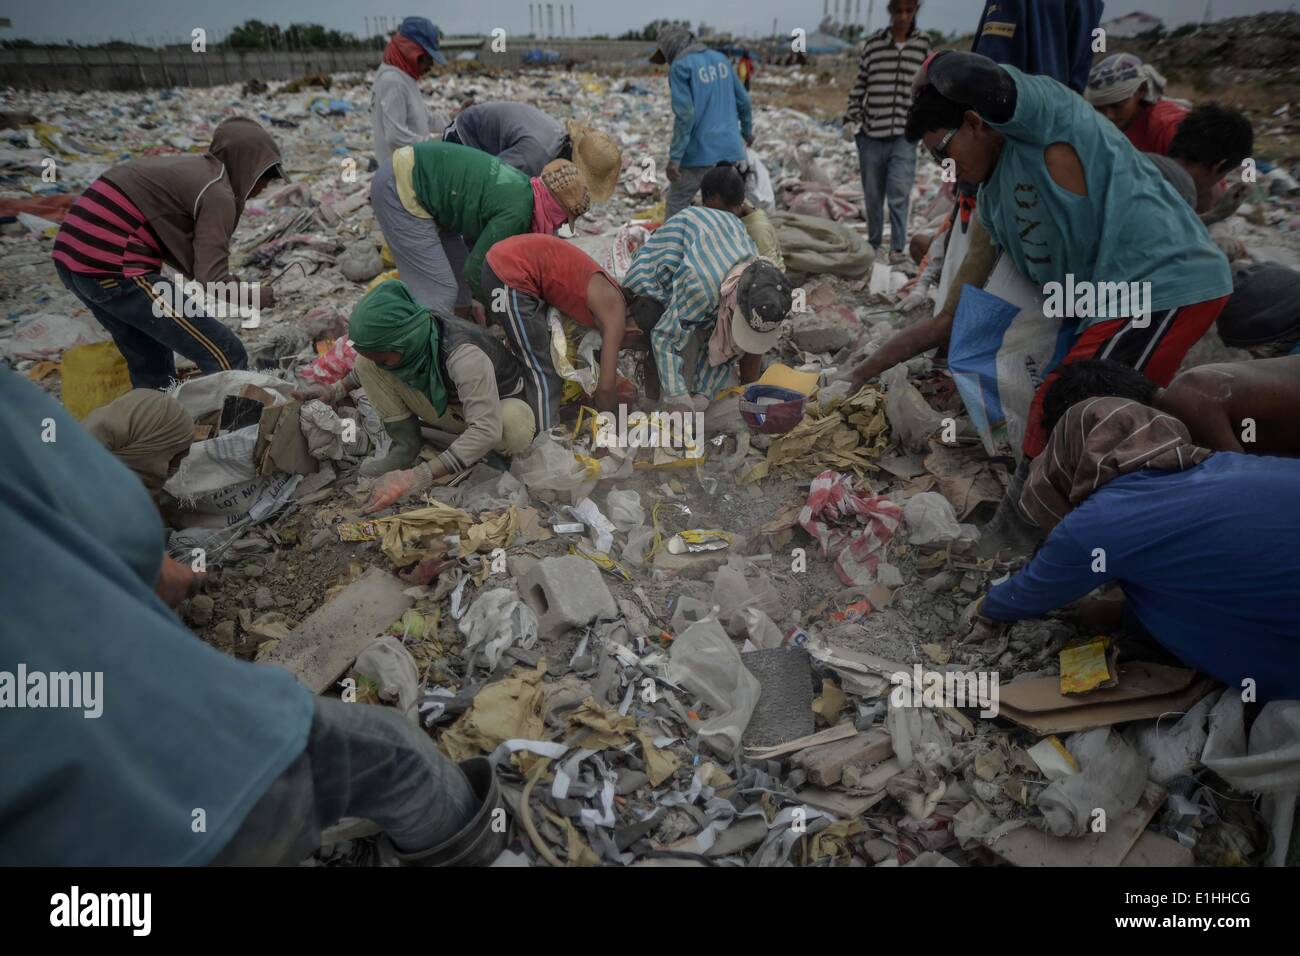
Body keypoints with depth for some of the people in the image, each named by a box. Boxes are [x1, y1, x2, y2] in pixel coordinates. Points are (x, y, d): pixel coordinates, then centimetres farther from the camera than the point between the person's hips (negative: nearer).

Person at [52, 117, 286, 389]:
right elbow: (213, 281, -14)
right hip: (115, 272, -10)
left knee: (151, 366, 23)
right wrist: (254, 296, 2)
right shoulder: (217, 192, -9)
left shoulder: (187, 166, 18)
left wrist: (228, 280, 10)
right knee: (225, 357, -8)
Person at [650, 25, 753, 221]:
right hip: (731, 152, 6)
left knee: (675, 208, 7)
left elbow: (684, 114, -16)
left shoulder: (680, 66, -7)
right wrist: (747, 131, 32)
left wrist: (675, 157, -16)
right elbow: (743, 100, 17)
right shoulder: (720, 58, 13)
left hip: (699, 154, -6)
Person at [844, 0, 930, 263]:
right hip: (871, 133, 1)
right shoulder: (873, 43, 4)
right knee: (872, 195, 9)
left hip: (905, 135, -1)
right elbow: (860, 85, 11)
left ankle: (897, 248, -8)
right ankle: (873, 244, 24)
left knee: (899, 192, -14)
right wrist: (851, 118, 4)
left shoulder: (924, 43, 5)